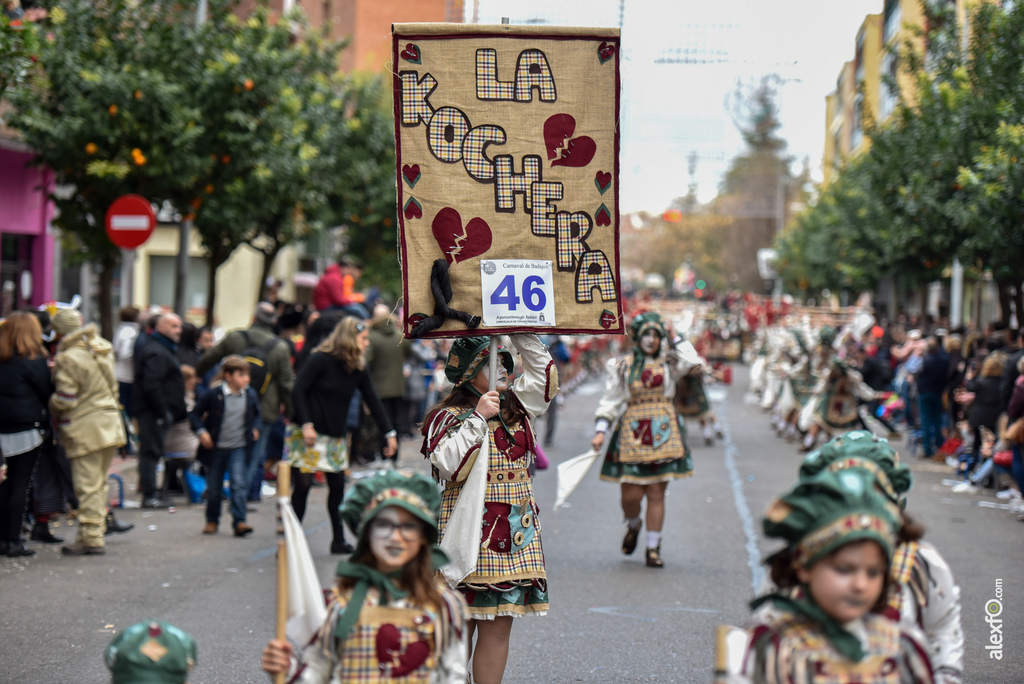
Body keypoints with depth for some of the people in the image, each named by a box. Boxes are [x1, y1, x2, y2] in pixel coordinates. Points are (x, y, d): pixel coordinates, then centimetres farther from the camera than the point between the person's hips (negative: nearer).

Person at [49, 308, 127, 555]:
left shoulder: (68, 359, -16)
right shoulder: (102, 348, 9)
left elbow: (65, 400, -16)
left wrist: (52, 406, 3)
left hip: (86, 429, -8)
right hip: (110, 424, 8)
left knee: (87, 486, -3)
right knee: (99, 484, 17)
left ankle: (91, 538, -1)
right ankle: (97, 530, 22)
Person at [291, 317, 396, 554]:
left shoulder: (359, 368, 5)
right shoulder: (320, 360, -13)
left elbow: (372, 400, 9)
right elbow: (298, 392, -15)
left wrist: (389, 433, 6)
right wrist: (306, 425, -23)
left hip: (335, 436, 6)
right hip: (308, 434, -6)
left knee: (338, 485, 5)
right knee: (303, 484, -8)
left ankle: (338, 540, 16)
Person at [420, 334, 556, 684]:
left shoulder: (517, 407, 12)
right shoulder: (449, 417, -6)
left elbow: (545, 376, 16)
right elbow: (450, 466, -18)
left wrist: (522, 332, 9)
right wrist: (478, 419, -18)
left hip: (516, 536, 5)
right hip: (469, 535, -5)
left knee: (498, 623, 2)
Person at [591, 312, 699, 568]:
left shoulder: (668, 363, 8)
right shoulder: (622, 366, 7)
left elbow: (691, 361, -12)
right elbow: (610, 400, 6)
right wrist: (600, 430, -5)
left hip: (662, 433, 1)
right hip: (631, 432, 0)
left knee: (656, 493, 0)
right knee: (631, 494, -4)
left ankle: (653, 548, 10)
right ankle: (633, 525, 30)